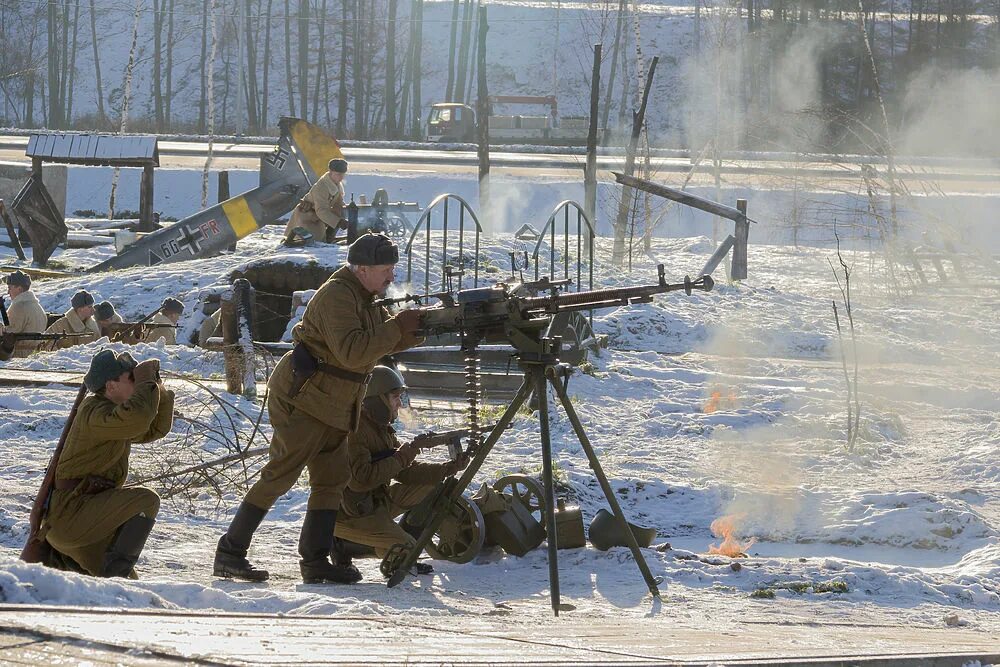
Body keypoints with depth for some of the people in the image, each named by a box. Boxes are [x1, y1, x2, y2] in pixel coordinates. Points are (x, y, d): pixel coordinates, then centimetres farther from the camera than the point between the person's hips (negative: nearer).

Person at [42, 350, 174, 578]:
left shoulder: (114, 412, 17)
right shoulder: (94, 412, -15)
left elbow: (155, 429, 27)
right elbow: (137, 418, -35)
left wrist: (161, 392, 11)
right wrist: (147, 383, -19)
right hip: (69, 513, -10)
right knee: (146, 501, -22)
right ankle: (116, 570, -22)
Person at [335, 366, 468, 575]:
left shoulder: (383, 429, 10)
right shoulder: (354, 429, -20)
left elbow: (407, 472, 8)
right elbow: (359, 480, -30)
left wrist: (448, 469, -4)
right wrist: (400, 458, -22)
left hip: (375, 501, 9)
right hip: (349, 515, -9)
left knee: (428, 486, 7)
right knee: (406, 549, -19)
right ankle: (345, 545, -1)